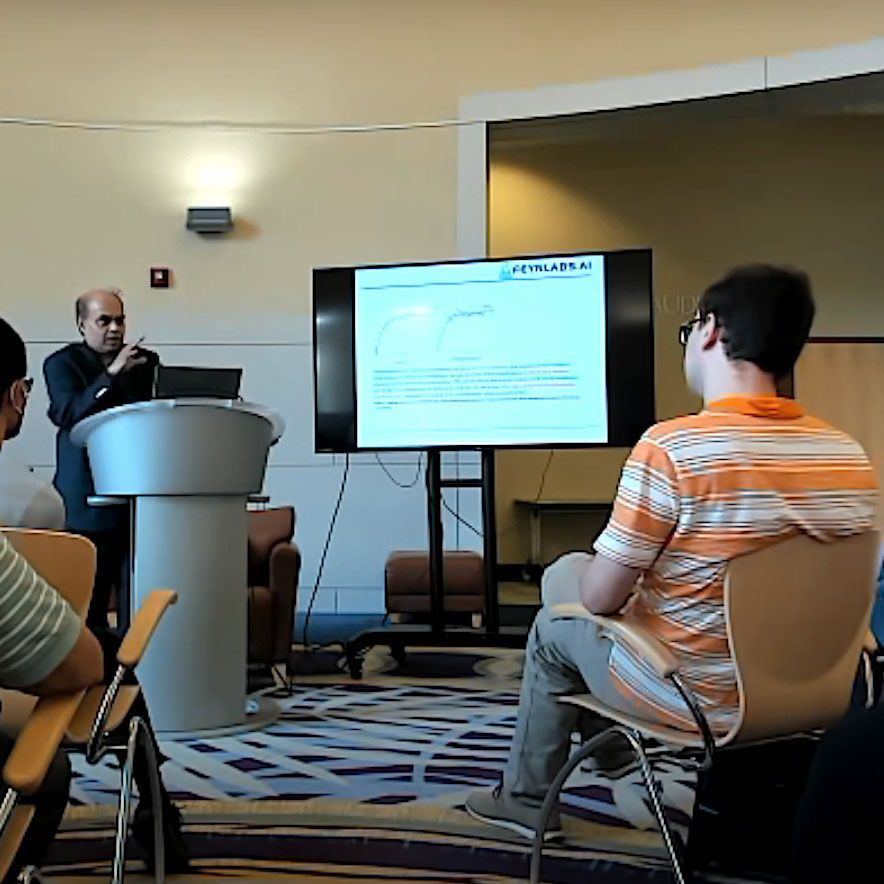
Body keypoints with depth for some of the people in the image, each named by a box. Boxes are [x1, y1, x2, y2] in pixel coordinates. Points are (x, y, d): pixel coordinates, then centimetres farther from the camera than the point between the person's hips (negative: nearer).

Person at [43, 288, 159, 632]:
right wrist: (111, 374, -20)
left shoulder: (146, 362, 14)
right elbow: (68, 414, -13)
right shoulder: (62, 364, 4)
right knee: (87, 606, 0)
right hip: (89, 504, -3)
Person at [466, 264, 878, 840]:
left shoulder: (671, 447, -25)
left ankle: (526, 799, 37)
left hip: (695, 698, -5)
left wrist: (581, 577, 7)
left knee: (555, 625, 22)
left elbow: (600, 596, -18)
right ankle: (616, 756, 42)